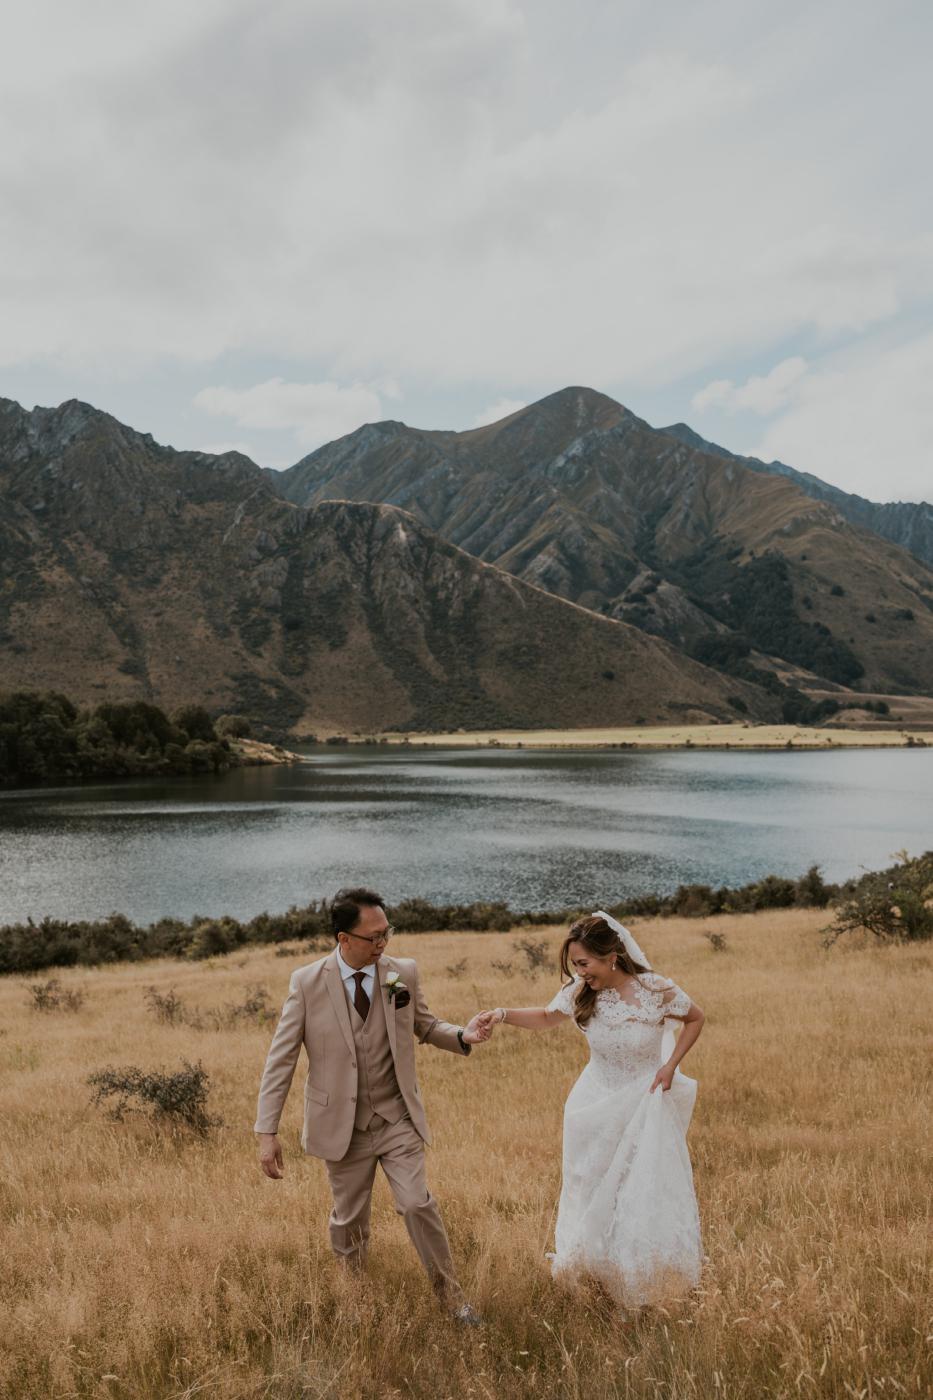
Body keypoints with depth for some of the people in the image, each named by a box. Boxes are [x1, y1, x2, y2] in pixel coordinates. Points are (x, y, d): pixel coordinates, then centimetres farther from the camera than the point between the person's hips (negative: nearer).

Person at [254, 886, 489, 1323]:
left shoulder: (404, 973, -7)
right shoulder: (306, 983, -13)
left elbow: (425, 1026, 9)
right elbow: (280, 1060, -10)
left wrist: (462, 1036, -12)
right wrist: (267, 1132, -14)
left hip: (397, 1119, 1)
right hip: (343, 1125, 0)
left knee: (417, 1203, -7)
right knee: (349, 1217, 14)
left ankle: (449, 1292, 16)